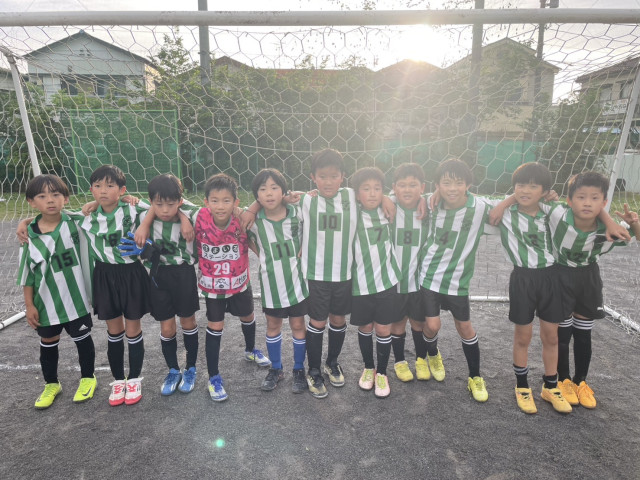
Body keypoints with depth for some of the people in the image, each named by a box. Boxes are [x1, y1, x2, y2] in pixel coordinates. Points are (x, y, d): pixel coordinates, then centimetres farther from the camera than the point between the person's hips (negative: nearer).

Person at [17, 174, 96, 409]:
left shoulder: (74, 223, -11)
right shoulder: (29, 233, -5)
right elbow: (27, 272, 1)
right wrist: (29, 304, 1)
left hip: (76, 298, -2)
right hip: (45, 301, 2)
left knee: (82, 338, 13)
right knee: (48, 343, 18)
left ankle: (88, 378, 34)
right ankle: (51, 384, 39)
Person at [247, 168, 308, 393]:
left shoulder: (296, 213, -14)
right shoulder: (254, 220, -12)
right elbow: (248, 240, 6)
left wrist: (302, 254, -7)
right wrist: (264, 258, -2)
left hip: (296, 279, -1)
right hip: (270, 281, 1)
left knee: (298, 325, 10)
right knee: (273, 325, 16)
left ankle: (299, 370, 30)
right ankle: (275, 369, 36)